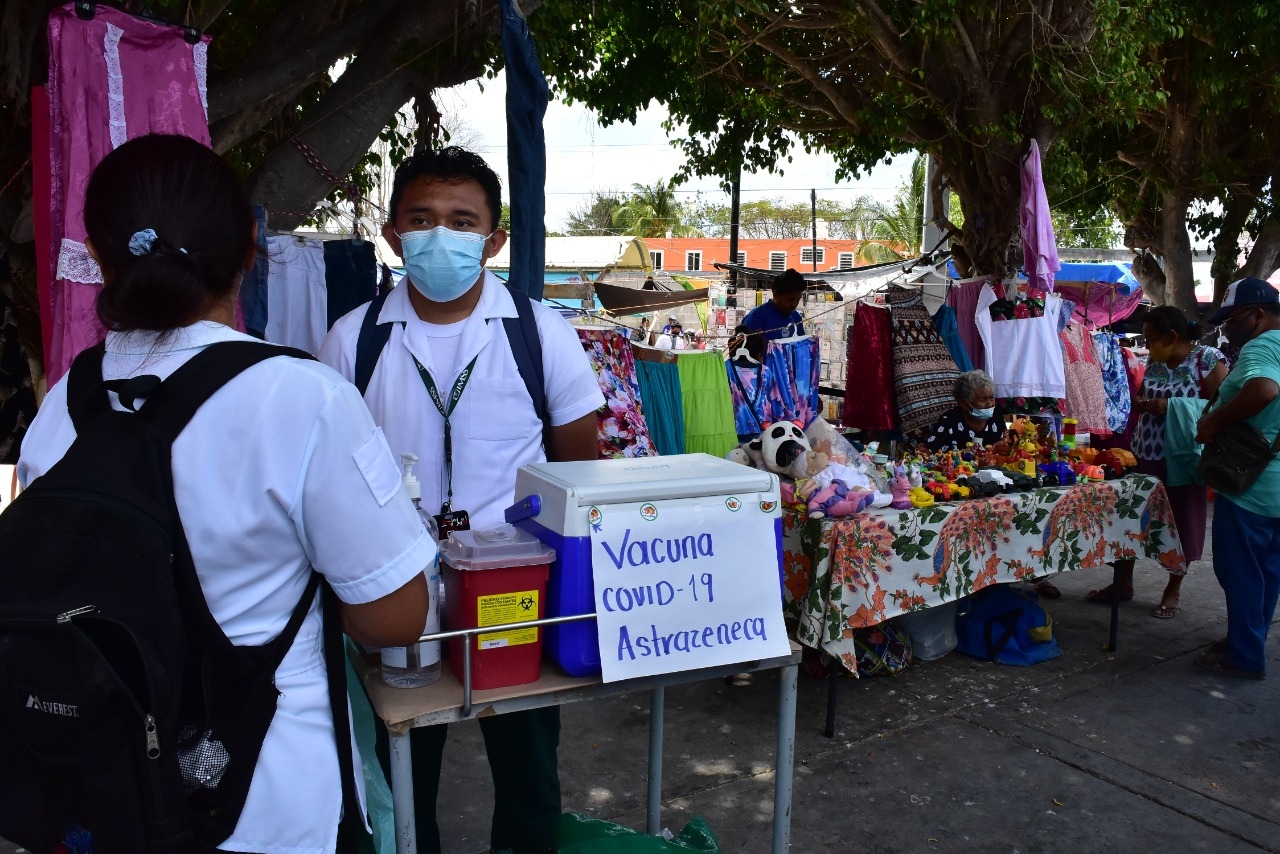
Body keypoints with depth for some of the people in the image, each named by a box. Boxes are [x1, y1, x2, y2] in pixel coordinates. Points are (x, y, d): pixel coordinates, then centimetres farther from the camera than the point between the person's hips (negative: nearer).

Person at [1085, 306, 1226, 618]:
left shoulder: (1209, 360, -10)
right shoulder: (1154, 361, 8)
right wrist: (1139, 405, 0)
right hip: (1146, 455, 6)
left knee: (1180, 523, 7)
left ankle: (1173, 590, 22)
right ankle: (1123, 582, 23)